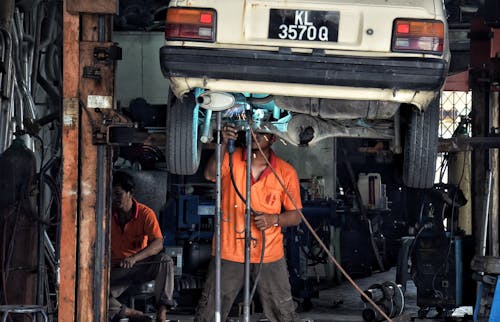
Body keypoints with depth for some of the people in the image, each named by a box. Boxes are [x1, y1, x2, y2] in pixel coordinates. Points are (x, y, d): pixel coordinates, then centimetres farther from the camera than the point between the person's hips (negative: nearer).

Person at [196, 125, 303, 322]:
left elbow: (295, 216, 5)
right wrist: (223, 146, -33)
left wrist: (273, 219, -14)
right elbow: (210, 174, -20)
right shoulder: (232, 159, 0)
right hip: (229, 252, 0)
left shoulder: (286, 172, 0)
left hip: (269, 255, 0)